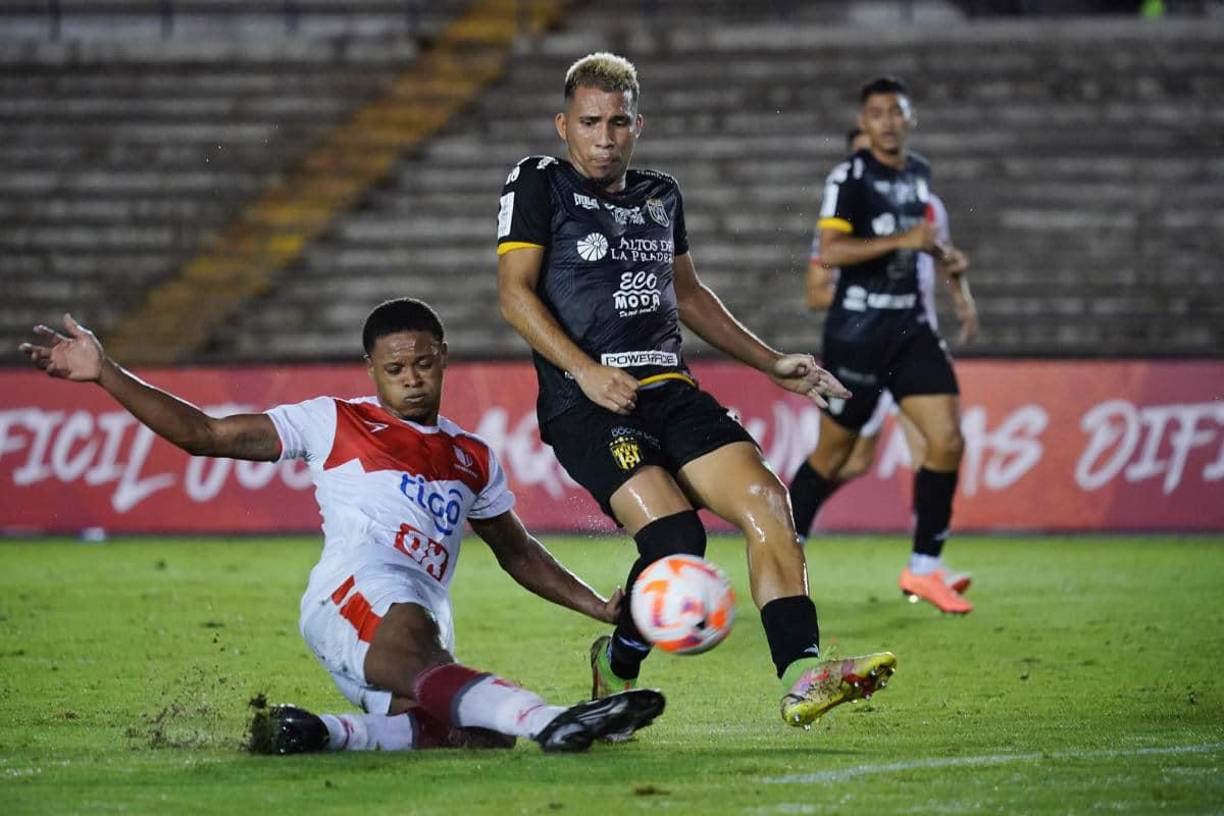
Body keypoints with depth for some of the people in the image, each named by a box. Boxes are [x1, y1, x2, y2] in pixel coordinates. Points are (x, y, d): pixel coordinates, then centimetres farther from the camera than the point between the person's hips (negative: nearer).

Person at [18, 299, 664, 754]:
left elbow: (518, 554, 39)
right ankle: (548, 721, -63)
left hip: (429, 636, 6)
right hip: (352, 592, -6)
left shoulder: (472, 457, 29)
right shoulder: (332, 423, 18)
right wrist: (104, 374, 9)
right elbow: (203, 434, 16)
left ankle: (322, 733, -25)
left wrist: (601, 608, 27)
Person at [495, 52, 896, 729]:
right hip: (585, 404, -6)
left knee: (766, 503, -17)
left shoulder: (660, 195, 21)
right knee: (678, 538, -24)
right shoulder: (537, 185, 3)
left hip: (670, 389, 6)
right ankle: (616, 668, 3)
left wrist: (770, 363, 28)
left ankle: (802, 677, -24)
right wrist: (586, 370, -19)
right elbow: (514, 292, -6)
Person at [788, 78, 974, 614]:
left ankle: (924, 569, 2)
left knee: (947, 440, -6)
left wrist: (942, 254, 10)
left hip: (910, 326, 6)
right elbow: (829, 252, -21)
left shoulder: (920, 173, 11)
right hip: (857, 325, -6)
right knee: (834, 453, 2)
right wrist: (903, 240, -25)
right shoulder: (850, 176, -11)